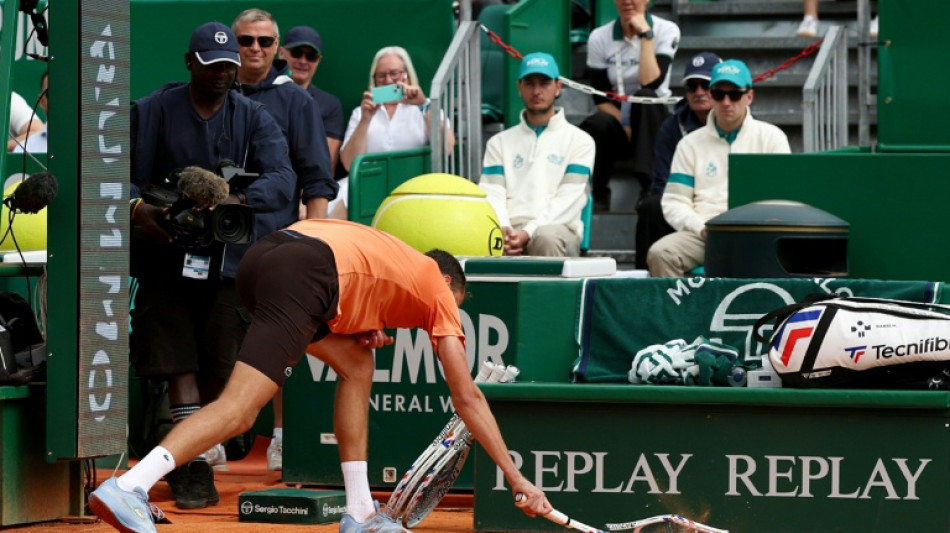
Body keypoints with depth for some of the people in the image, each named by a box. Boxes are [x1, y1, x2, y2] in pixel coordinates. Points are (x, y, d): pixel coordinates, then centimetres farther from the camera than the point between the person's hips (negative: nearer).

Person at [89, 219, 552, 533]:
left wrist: (361, 332, 20)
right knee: (239, 409, -16)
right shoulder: (438, 287, 21)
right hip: (301, 277, -8)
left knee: (357, 365, 23)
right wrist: (517, 480, 24)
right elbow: (467, 399, 20)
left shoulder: (398, 263, 38)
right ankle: (126, 488, -33)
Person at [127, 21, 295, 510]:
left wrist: (240, 200, -32)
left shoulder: (253, 118, 4)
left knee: (218, 365, 2)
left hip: (230, 259, 1)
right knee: (179, 361, -8)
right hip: (167, 255, -1)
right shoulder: (152, 112, 2)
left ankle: (182, 457, 20)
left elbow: (282, 178, -11)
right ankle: (195, 468, -10)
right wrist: (136, 205, -22)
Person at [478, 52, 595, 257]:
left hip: (556, 227, -2)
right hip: (510, 231, 2)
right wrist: (502, 230, -13)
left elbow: (568, 201, 1)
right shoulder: (499, 142, 24)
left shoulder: (579, 140, 14)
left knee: (547, 237, -40)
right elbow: (491, 194, 11)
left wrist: (528, 233, -15)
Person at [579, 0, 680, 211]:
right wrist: (625, 129, -16)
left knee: (643, 97, -35)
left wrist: (645, 35, -18)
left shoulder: (666, 30, -4)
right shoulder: (599, 38, 1)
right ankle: (597, 195, -19)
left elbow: (650, 83, -19)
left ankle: (651, 187, -40)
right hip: (616, 119, 1)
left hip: (652, 120, -1)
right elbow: (601, 98, -3)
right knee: (597, 123, -35)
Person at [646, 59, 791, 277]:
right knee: (660, 254, -29)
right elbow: (674, 202, 12)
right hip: (701, 234, 2)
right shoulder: (691, 144, 17)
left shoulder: (771, 137, 13)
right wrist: (702, 227, -8)